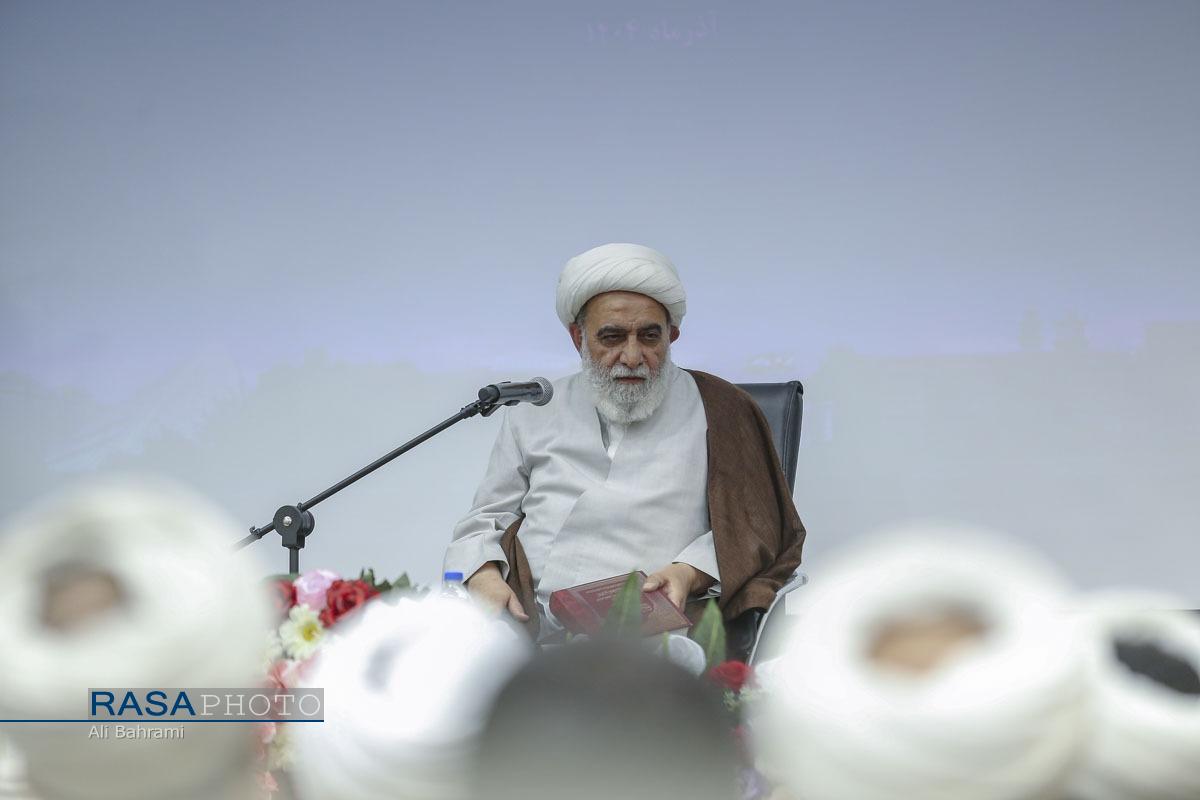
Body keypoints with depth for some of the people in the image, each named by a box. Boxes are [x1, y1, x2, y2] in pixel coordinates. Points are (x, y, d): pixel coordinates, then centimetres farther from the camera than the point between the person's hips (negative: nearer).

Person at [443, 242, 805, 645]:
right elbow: (485, 520, 20)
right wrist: (484, 578, -3)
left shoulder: (717, 411, 10)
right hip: (531, 635, 4)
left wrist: (689, 573, -12)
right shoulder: (534, 413, 19)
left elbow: (752, 526, 8)